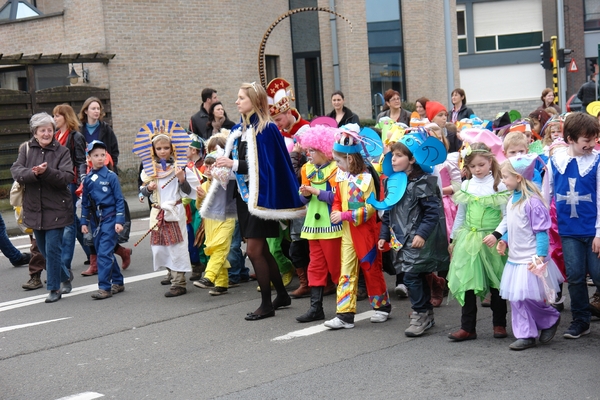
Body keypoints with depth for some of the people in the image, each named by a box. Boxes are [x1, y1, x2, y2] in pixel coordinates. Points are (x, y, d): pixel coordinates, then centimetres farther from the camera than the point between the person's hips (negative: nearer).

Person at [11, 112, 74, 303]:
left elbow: (67, 177, -16)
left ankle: (54, 288, 6)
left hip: (56, 209, -4)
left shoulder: (62, 151, -4)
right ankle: (64, 276, 37)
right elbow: (16, 171, -8)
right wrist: (33, 173, -27)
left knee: (52, 249, -6)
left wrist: (46, 172, -31)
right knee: (44, 250, 15)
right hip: (34, 209, 4)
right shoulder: (26, 149, 4)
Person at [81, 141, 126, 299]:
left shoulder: (111, 176, -6)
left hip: (110, 218, -6)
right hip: (95, 219, 6)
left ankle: (105, 287, -8)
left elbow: (119, 200, -5)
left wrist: (119, 221, -11)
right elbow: (84, 202, 14)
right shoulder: (87, 179, 7)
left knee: (104, 252, -11)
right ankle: (118, 282, 24)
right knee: (102, 252, 11)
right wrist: (84, 222, 11)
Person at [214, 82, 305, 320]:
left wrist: (234, 164, -20)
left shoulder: (266, 130, -13)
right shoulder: (238, 130, 11)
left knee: (254, 250, -7)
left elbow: (264, 165, -19)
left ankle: (267, 304, 3)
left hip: (260, 196, -8)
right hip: (244, 194, 8)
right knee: (260, 249, 14)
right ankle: (281, 295, 27)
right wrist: (223, 166, 0)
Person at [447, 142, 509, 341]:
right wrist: (453, 238, 18)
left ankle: (499, 324, 22)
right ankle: (468, 327, 7)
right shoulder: (466, 186, 7)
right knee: (467, 283, 1)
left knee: (496, 284, 8)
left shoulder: (499, 186, -5)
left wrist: (496, 235, -20)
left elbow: (507, 216, -7)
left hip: (491, 242, -3)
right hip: (468, 240, 3)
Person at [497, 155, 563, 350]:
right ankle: (525, 335, 15)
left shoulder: (532, 201, -18)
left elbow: (541, 231, -18)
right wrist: (504, 241, 6)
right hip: (515, 258, 9)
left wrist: (541, 256, -22)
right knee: (516, 298, 7)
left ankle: (551, 319, 19)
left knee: (528, 297, -6)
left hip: (530, 260, -9)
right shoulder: (512, 199, 9)